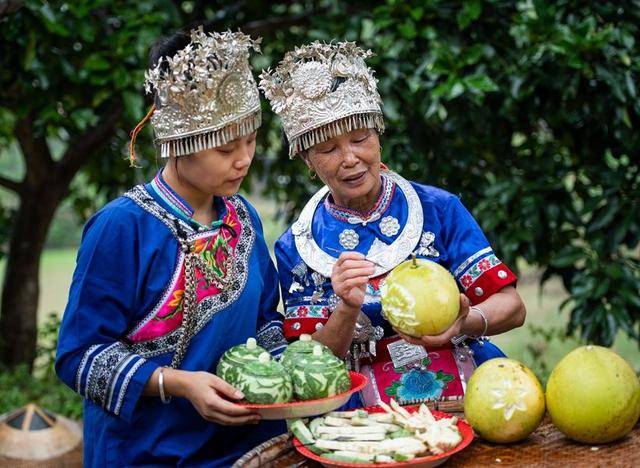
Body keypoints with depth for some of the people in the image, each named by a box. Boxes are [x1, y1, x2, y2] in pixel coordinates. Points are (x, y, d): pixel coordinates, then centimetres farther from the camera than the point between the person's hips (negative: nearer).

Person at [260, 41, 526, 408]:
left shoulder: (439, 208, 3)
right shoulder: (296, 248, 4)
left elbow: (512, 306, 2)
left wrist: (466, 321, -19)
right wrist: (348, 310, -18)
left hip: (470, 397, -1)